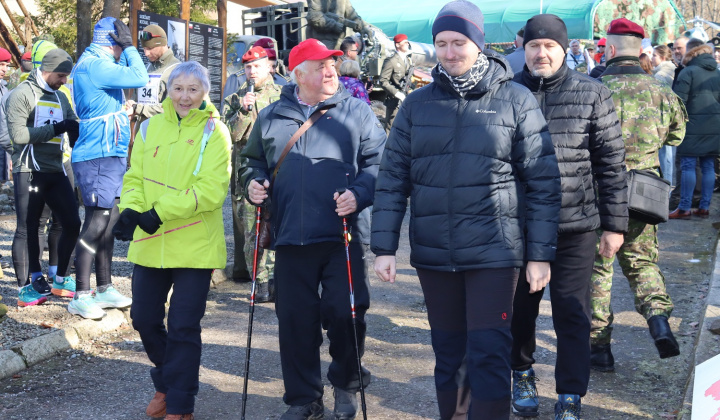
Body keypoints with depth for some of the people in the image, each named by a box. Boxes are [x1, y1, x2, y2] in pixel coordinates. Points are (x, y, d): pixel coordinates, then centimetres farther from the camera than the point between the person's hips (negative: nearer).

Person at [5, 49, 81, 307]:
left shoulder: (60, 97, 18)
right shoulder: (22, 94, -5)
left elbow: (74, 131, 18)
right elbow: (18, 134, -16)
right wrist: (55, 128, -16)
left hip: (55, 171, 7)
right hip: (29, 171, -7)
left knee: (72, 222, 4)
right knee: (27, 229, -1)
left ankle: (61, 280, 19)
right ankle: (26, 287, 6)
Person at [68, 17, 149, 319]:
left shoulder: (93, 63, 16)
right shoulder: (95, 65, -15)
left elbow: (126, 77, 27)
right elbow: (139, 78, -20)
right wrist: (128, 47, -10)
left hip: (110, 157, 11)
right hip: (99, 158, -11)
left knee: (108, 223, 14)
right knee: (96, 224, -10)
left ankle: (105, 289, 22)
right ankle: (81, 297, -5)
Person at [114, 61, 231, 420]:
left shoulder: (214, 131, -5)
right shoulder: (150, 128, 8)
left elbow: (212, 189, -15)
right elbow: (135, 178, 6)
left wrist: (162, 212, -23)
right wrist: (131, 209, -16)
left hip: (195, 247, -4)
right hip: (149, 243, 5)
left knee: (183, 327, 1)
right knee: (144, 319, 13)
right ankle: (167, 384, 37)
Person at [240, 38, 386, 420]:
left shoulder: (355, 111, 5)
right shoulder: (270, 117, 13)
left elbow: (378, 162, 1)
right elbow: (251, 160, 23)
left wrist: (358, 194, -14)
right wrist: (253, 183, 3)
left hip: (342, 237, -2)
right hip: (290, 239, 2)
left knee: (345, 313, -2)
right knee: (295, 321, 6)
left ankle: (346, 383, 25)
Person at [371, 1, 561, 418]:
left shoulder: (516, 100, -2)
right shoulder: (418, 104, 6)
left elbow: (544, 181, -1)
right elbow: (392, 179, 7)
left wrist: (541, 254, -4)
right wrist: (384, 247, 1)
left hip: (494, 253, -3)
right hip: (433, 255, 3)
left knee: (489, 356, -5)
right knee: (448, 355, 14)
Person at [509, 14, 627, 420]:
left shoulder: (593, 94, 0)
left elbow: (612, 163, 1)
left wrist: (614, 224, -1)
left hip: (576, 225, -1)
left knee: (572, 314, 1)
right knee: (520, 307, 14)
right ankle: (523, 374, 37)